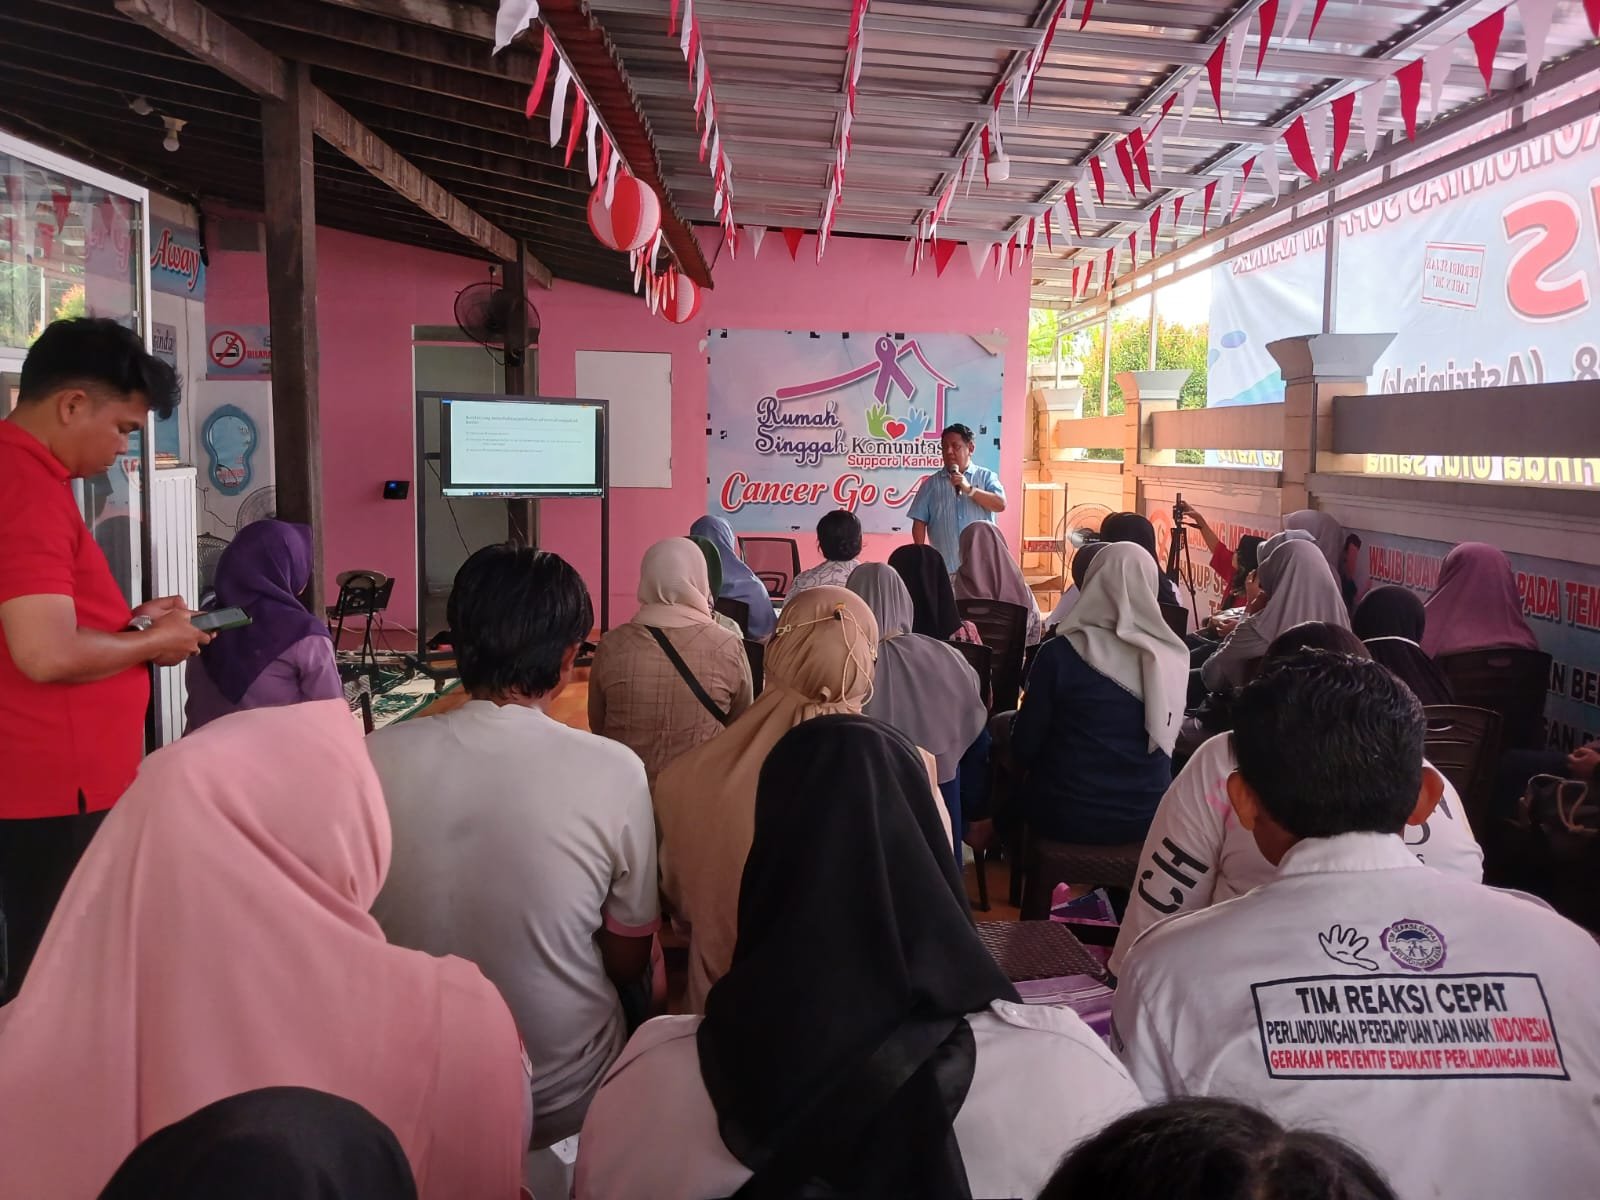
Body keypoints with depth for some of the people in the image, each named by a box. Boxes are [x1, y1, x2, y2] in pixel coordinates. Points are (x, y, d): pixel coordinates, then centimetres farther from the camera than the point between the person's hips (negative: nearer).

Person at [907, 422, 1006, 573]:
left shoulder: (986, 477, 7)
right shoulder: (931, 483, 9)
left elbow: (1000, 504, -8)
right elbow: (919, 522, 5)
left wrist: (969, 489, -14)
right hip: (944, 568, 0)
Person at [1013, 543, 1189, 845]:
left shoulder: (1060, 653, -16)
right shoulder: (1173, 656, -7)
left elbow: (1023, 747, -8)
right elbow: (1163, 740, 8)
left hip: (1066, 816, -3)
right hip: (1149, 817, 4)